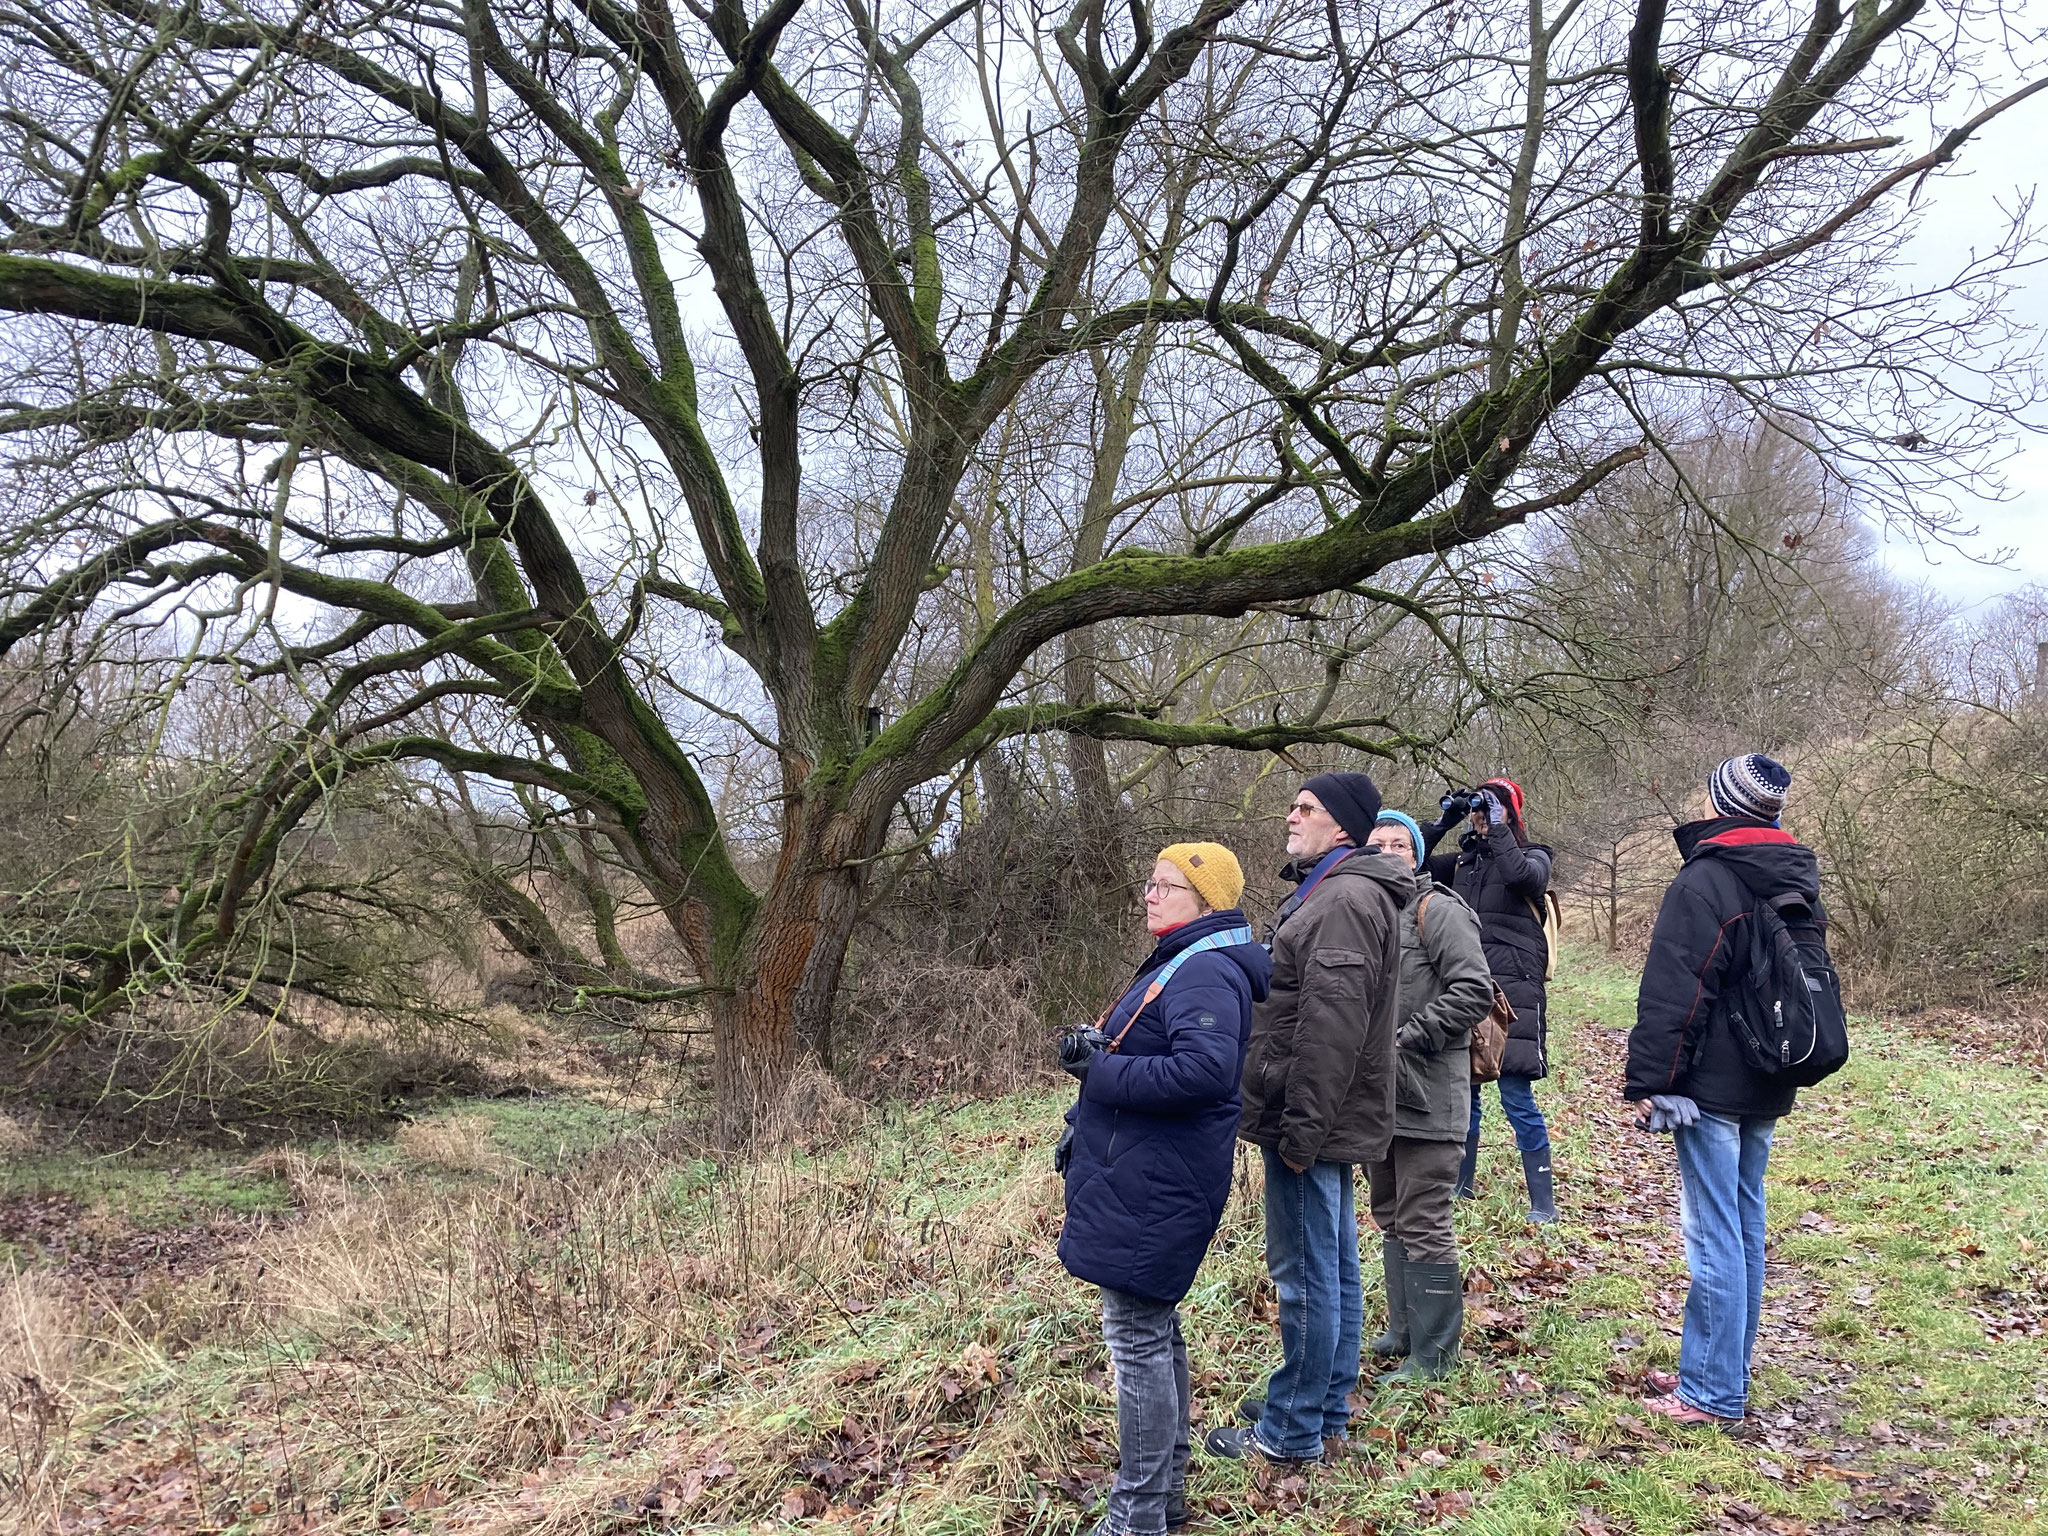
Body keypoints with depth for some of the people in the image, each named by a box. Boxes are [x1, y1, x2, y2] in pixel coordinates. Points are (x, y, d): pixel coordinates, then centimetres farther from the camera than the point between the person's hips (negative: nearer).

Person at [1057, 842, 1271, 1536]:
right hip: (1142, 1180, 11)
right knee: (1155, 1332, 18)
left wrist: (1101, 1072, -25)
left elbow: (1205, 1069, -34)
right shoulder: (1180, 963, 15)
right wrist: (1087, 1125, 17)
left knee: (1139, 1337, -2)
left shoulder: (1205, 972, -19)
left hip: (1152, 1187, -11)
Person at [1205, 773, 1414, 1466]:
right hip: (1327, 1120, 11)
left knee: (1306, 1274, 0)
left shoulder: (1346, 900, -19)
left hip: (1312, 1124, -11)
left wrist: (1301, 1129, -23)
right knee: (1335, 1267, 18)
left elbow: (1332, 1026, -25)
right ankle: (1326, 1407, 31)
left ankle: (1293, 1431, 12)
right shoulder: (1334, 891, 16)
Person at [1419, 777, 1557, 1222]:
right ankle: (1460, 1183, 26)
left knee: (1517, 1097, -8)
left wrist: (1497, 827, -15)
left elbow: (1522, 875, -22)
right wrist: (1443, 822, 1)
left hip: (1512, 989, -5)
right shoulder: (1464, 859, 15)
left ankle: (1543, 1202, 0)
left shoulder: (1533, 856, 1)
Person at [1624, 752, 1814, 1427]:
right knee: (1745, 1230, 15)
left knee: (1714, 1236, -3)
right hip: (1768, 1090, 9)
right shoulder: (1796, 882, 12)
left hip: (1712, 1086, -9)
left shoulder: (1705, 879, -15)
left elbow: (1673, 991, -18)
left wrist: (1648, 1081, -13)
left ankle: (1712, 1392, 3)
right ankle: (1727, 1371, 26)